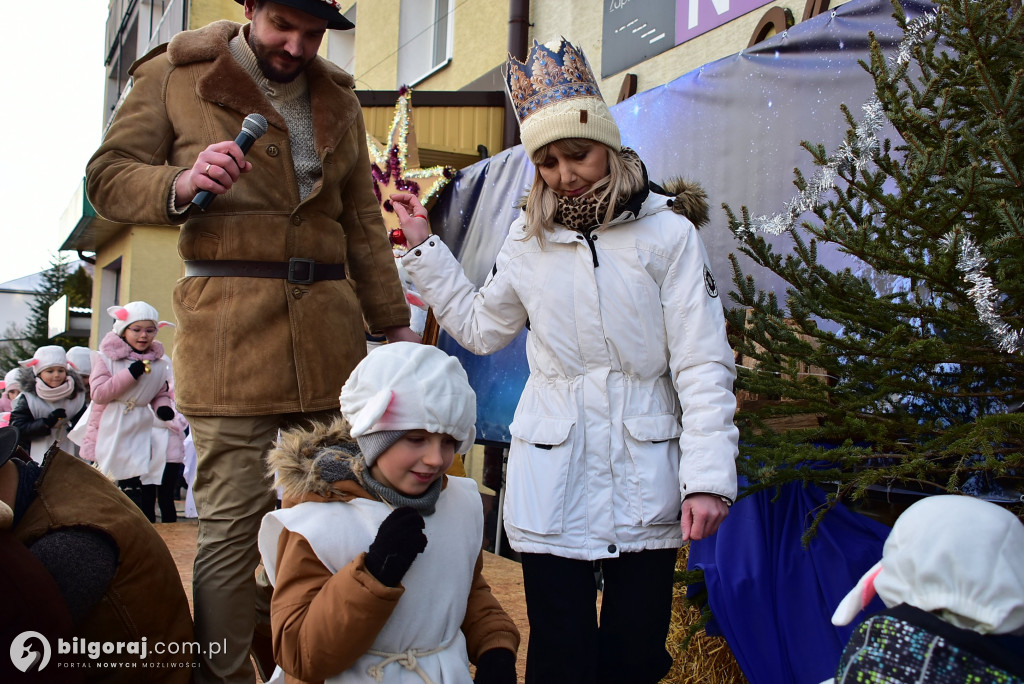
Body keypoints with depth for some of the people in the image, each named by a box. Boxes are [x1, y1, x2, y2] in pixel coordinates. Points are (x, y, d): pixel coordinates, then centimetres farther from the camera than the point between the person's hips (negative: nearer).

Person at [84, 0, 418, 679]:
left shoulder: (338, 99, 19)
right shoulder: (175, 74, 7)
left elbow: (364, 223, 21)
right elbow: (108, 177, 4)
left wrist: (394, 322, 18)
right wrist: (180, 184, -17)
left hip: (330, 330, 5)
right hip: (227, 325, -4)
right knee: (235, 517, -7)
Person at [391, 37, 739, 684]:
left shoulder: (668, 234, -5)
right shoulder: (529, 241, 6)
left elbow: (703, 365, -7)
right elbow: (480, 325, 20)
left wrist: (708, 477, -14)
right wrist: (425, 247, 16)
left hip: (643, 475, -1)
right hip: (552, 475, 2)